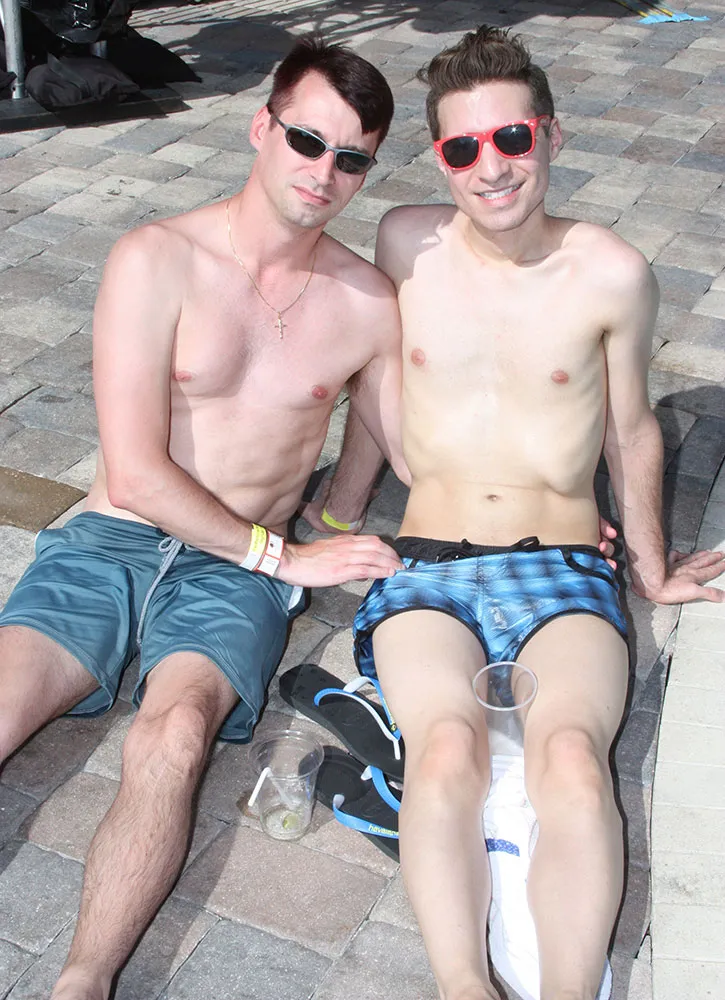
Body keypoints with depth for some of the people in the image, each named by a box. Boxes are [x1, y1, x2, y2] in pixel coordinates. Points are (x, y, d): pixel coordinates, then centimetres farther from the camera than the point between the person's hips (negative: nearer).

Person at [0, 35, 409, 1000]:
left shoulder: (368, 304, 3)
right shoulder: (156, 260, -6)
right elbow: (139, 473, -10)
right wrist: (285, 556, -9)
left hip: (236, 572, 1)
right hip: (109, 542, 0)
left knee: (173, 737, -31)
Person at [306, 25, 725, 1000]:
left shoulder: (612, 274, 0)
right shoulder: (406, 243, 4)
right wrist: (342, 502, 29)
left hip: (564, 567, 0)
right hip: (427, 565, 1)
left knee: (573, 756, -31)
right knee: (447, 751, -30)